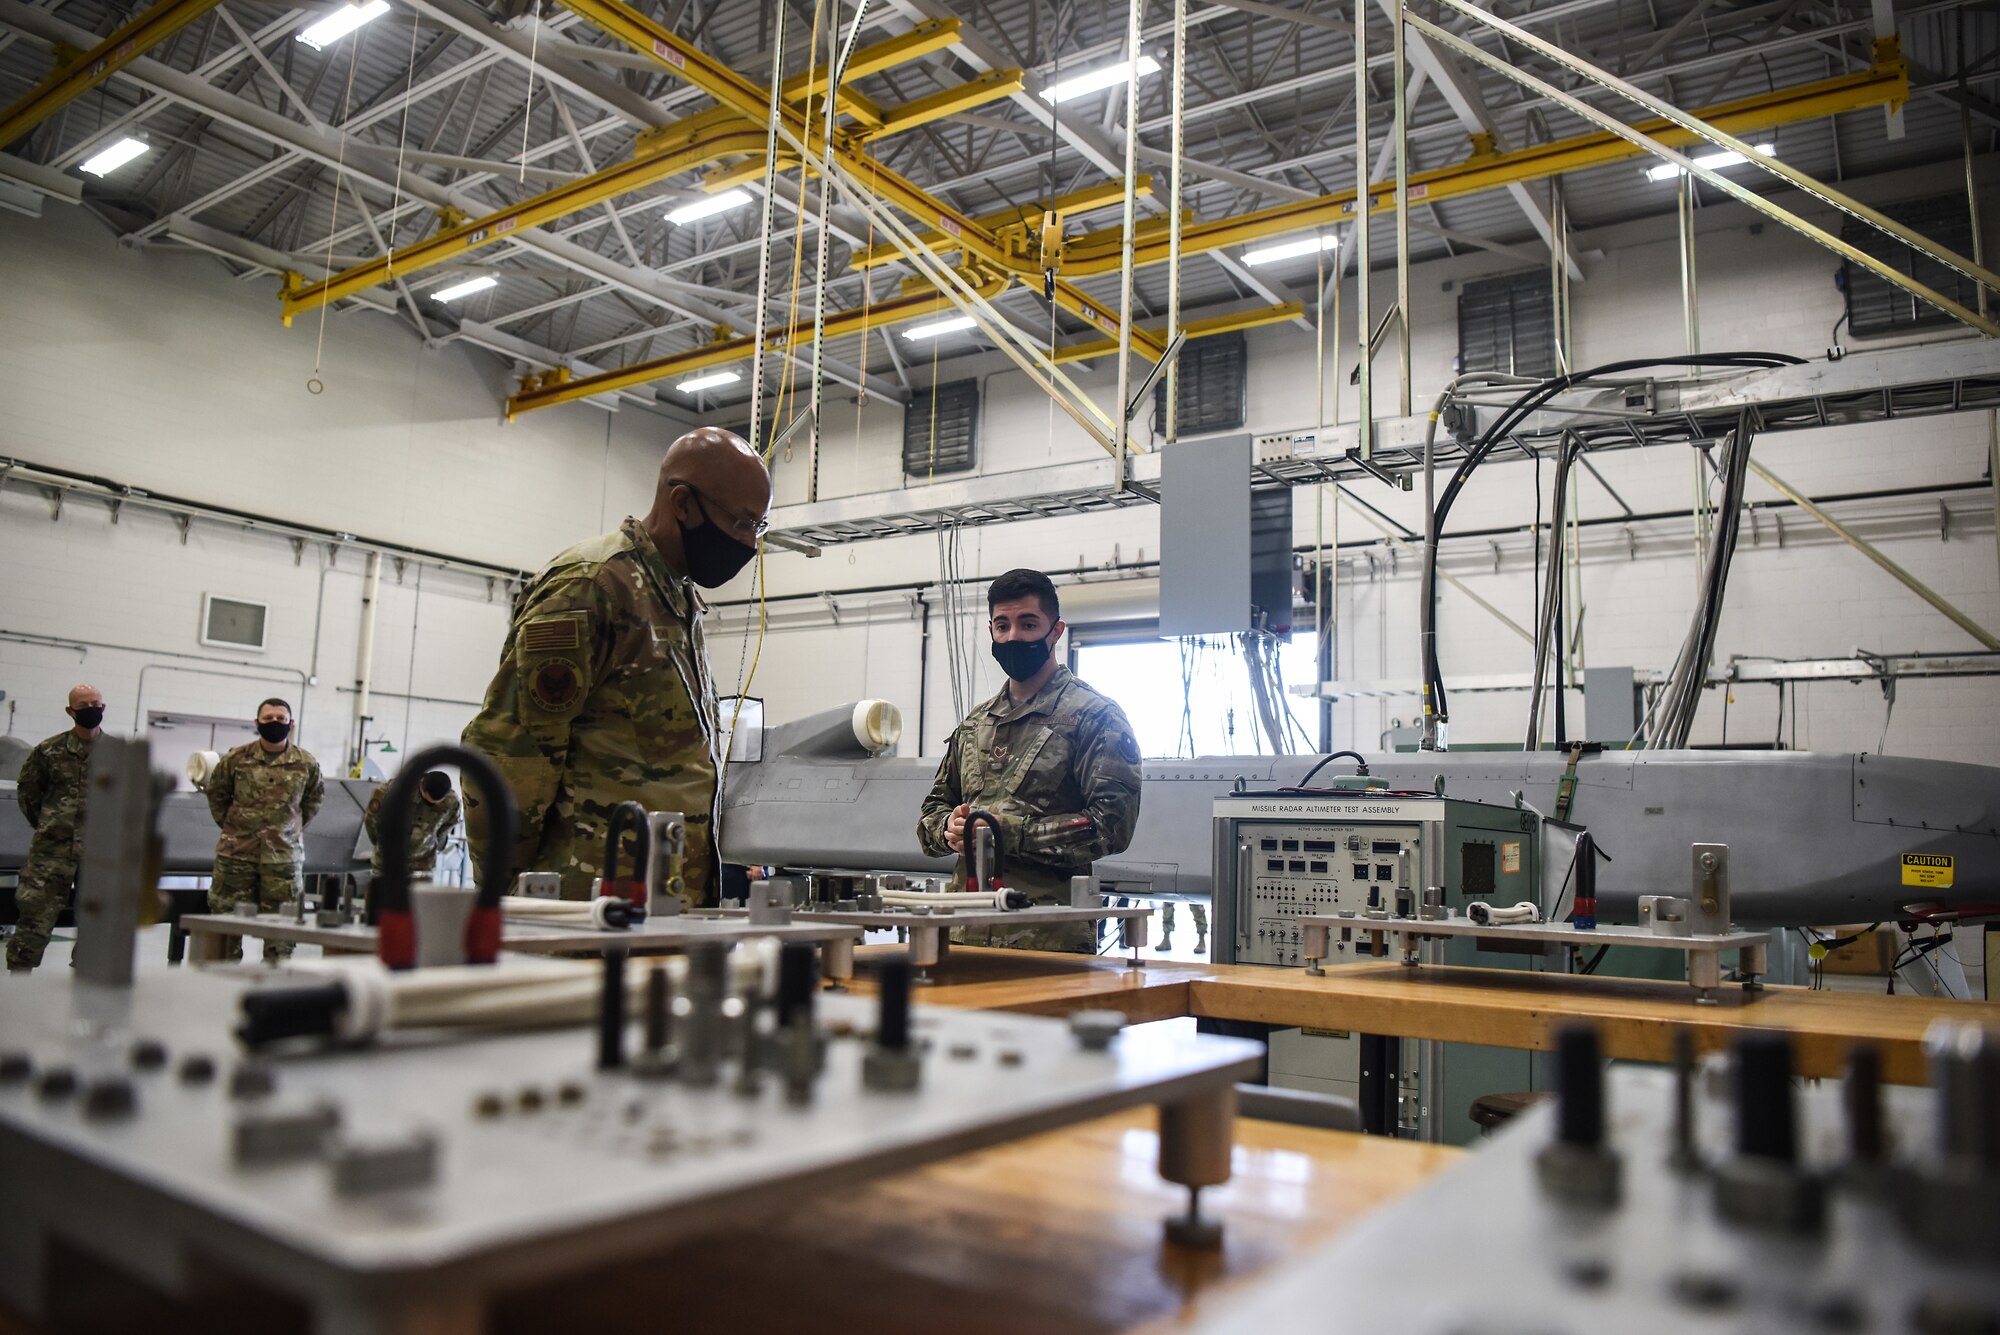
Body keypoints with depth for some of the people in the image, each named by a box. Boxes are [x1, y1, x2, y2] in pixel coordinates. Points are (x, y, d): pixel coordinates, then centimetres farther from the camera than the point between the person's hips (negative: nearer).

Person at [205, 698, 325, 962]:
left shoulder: (306, 762, 2)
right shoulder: (236, 758, 1)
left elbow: (315, 797, 17)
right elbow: (216, 793, 15)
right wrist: (230, 825, 10)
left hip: (284, 854, 0)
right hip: (237, 853, 0)